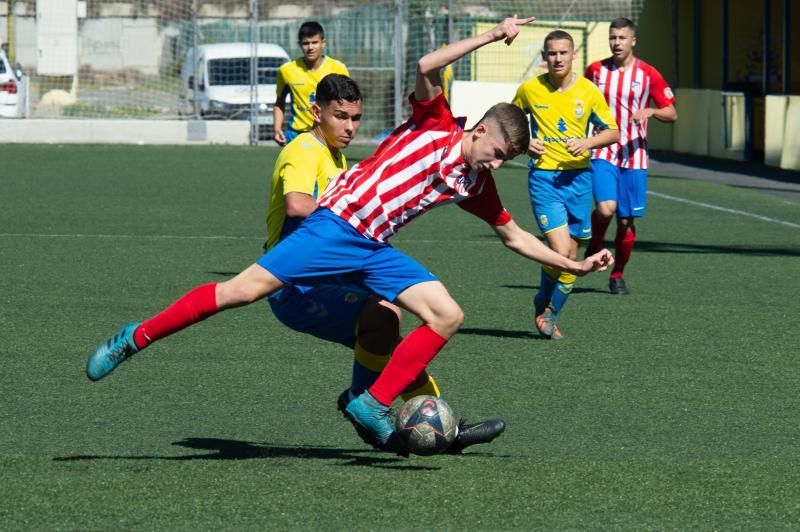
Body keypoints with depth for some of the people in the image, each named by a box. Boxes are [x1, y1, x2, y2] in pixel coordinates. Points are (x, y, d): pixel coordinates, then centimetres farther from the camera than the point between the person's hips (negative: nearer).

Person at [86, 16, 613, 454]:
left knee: (447, 316, -8)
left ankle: (372, 407, -6)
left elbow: (515, 236, 26)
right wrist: (491, 36, -20)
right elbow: (426, 68, -24)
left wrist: (574, 264, 22)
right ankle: (136, 338, -3)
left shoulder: (477, 185, 12)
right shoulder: (436, 124, -6)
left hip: (376, 250, 7)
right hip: (336, 225, -7)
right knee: (244, 289, -14)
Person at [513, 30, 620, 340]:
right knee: (561, 251, -17)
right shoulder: (530, 90, -2)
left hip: (577, 177, 3)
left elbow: (612, 131, 7)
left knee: (571, 256, 7)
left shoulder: (588, 91, -1)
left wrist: (588, 142, -13)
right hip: (543, 177, -3)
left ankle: (550, 314, 26)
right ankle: (543, 304, 10)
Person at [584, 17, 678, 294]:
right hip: (603, 154, 0)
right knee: (605, 209, -21)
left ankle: (618, 274, 20)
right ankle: (594, 246, 9)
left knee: (626, 220, 2)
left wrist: (651, 111, -18)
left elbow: (672, 113, 1)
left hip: (634, 157, 0)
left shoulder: (648, 74, -1)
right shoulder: (596, 70, 4)